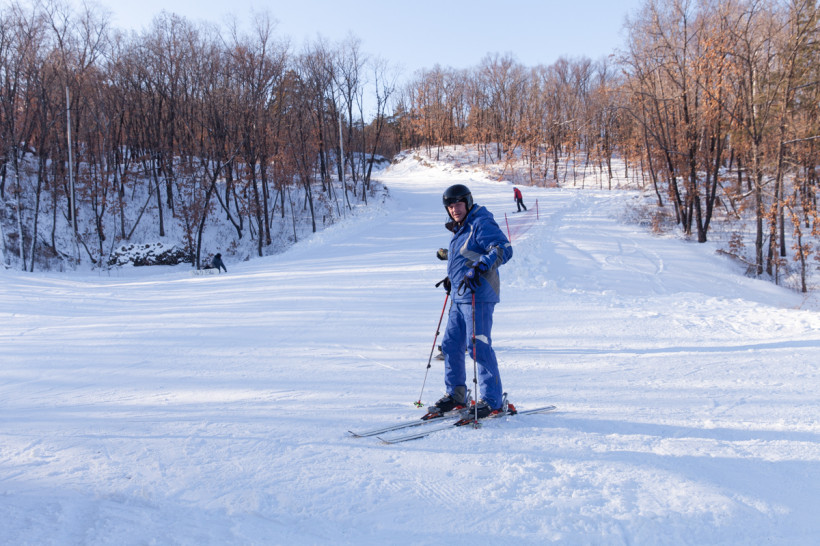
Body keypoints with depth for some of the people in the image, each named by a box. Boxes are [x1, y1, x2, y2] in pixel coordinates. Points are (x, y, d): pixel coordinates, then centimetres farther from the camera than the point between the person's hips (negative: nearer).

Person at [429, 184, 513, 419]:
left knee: (479, 346, -9)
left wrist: (480, 267, -31)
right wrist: (453, 278, 30)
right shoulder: (461, 229, 20)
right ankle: (456, 395, 21)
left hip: (478, 296, -10)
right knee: (451, 344, 10)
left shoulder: (481, 224, -10)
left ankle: (492, 400, 0)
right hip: (460, 296, 10)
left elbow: (504, 249, -21)